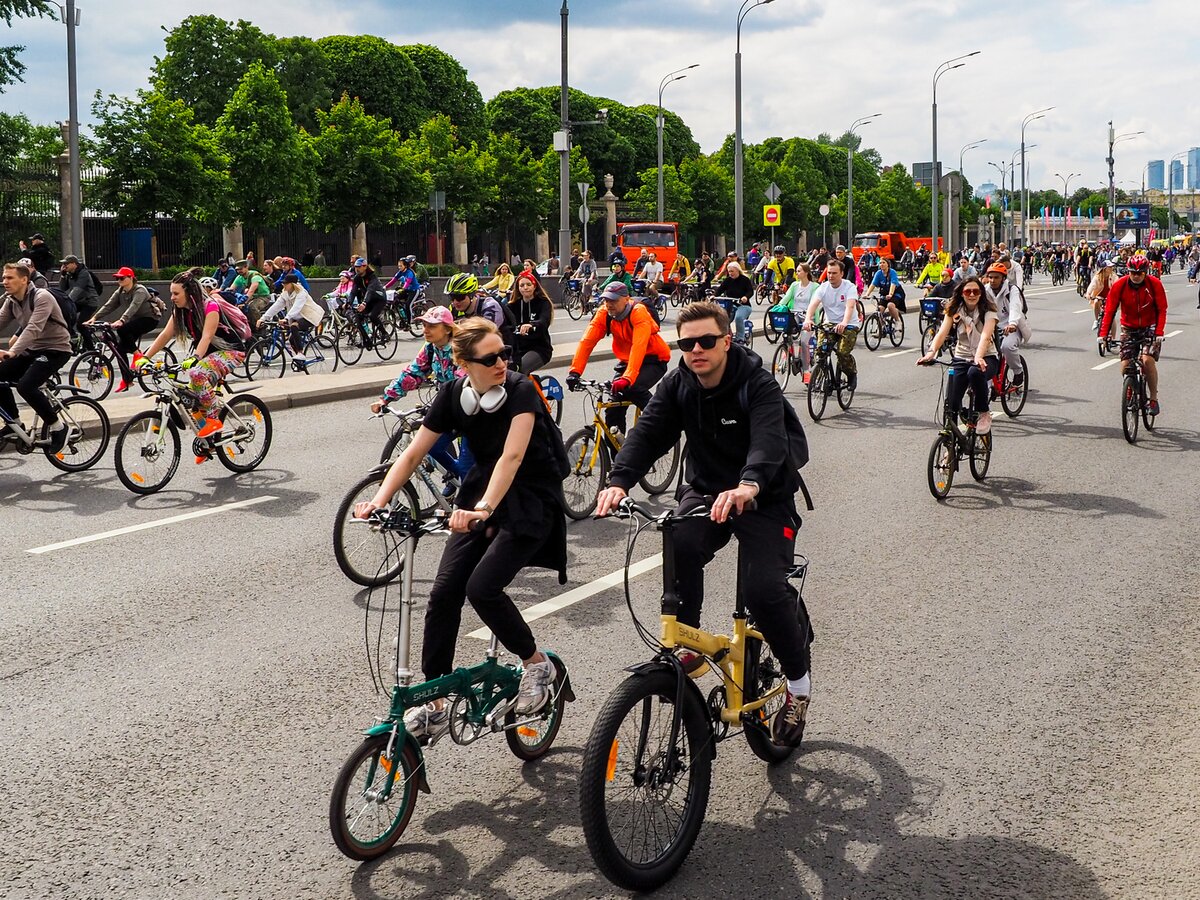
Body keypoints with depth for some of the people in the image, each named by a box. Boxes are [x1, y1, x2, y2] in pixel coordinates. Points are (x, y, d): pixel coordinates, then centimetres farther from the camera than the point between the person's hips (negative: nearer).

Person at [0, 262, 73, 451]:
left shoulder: (42, 297, -20)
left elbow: (34, 328, -33)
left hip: (55, 349, -8)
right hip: (32, 350, 8)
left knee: (25, 386, -27)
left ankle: (57, 426, -10)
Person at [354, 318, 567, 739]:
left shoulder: (521, 391, -21)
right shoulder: (453, 395, -7)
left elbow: (512, 456, -34)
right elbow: (413, 454, -5)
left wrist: (484, 508, -49)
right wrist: (378, 501, -18)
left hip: (531, 501, -5)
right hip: (481, 492, 5)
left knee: (482, 586, -21)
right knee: (444, 590, -7)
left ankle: (537, 664, 4)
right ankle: (435, 704, 2)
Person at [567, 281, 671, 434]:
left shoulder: (638, 312, -28)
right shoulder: (603, 314, -13)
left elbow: (639, 346, -39)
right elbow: (587, 341, -21)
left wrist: (627, 378, -50)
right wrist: (574, 371, -34)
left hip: (653, 360, -5)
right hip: (626, 360, 5)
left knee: (633, 388, -31)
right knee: (613, 410, -6)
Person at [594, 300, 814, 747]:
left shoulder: (758, 386, -20)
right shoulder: (677, 385, -5)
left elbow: (769, 440, -38)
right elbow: (648, 432, -19)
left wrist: (748, 485, -60)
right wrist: (618, 481, -39)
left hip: (764, 498, -4)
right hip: (705, 491, 4)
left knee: (763, 589, -22)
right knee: (682, 547, -30)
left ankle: (798, 681, 2)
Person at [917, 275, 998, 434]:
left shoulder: (988, 310, -8)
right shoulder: (954, 310, 2)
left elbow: (985, 336, -25)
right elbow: (942, 333, -12)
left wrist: (978, 358, -44)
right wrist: (931, 353, -32)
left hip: (986, 357, -3)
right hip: (961, 358, 3)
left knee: (975, 372, -39)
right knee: (951, 403, -13)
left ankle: (984, 414, -16)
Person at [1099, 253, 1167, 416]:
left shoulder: (1155, 284, -14)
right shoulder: (1119, 285, -14)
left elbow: (1161, 310, -11)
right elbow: (1109, 310, -13)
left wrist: (1159, 333, -24)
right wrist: (1103, 333, -22)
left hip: (1149, 327, -2)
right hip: (1129, 329, 2)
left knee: (1148, 360, -23)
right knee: (1125, 366, -9)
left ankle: (1154, 399, -9)